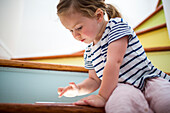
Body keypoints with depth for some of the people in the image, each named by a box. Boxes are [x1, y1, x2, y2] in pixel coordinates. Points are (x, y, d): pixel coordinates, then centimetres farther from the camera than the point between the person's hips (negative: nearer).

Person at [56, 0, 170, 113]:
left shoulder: (116, 24, -5)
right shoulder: (89, 52, 16)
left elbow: (115, 61, -18)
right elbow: (94, 80, 23)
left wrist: (102, 96, -22)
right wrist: (79, 89, 2)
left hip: (150, 80, -4)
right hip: (124, 87, 4)